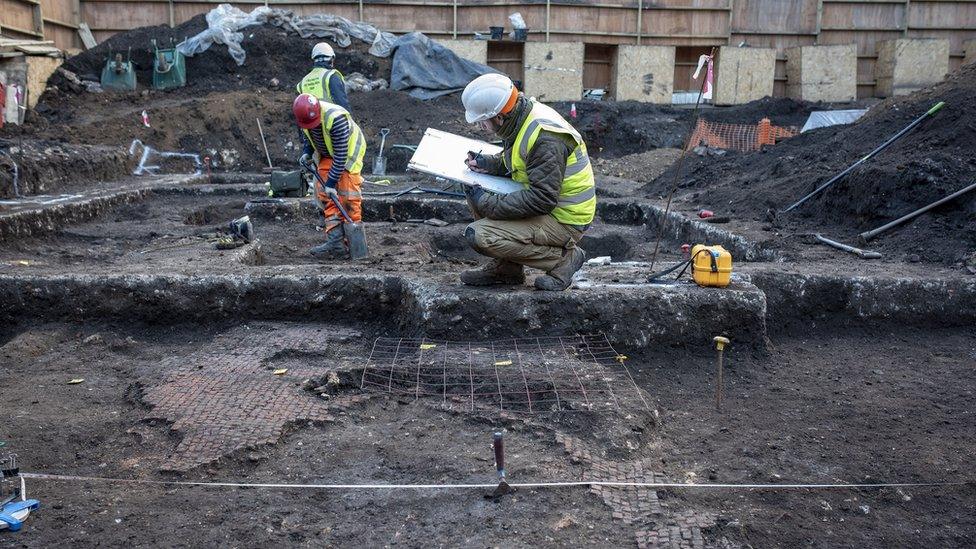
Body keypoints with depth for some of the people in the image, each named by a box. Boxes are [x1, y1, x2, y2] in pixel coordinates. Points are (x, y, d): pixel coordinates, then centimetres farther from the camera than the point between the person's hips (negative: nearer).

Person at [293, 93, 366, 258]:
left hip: (349, 151, -7)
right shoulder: (305, 115, -13)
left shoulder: (336, 119, -36)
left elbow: (341, 154, -31)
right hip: (327, 155, 7)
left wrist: (331, 182, -28)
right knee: (324, 194, -3)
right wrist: (307, 152, -7)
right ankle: (335, 241, -5)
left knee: (348, 197, -11)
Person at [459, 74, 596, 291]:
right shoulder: (521, 117, 1)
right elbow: (511, 161, 19)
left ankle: (563, 257, -7)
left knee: (480, 236, -20)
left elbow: (542, 199, -29)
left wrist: (488, 204, -23)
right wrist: (488, 163, -2)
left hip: (564, 220, -10)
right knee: (474, 191, 4)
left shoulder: (544, 139, -28)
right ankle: (505, 267, 8)